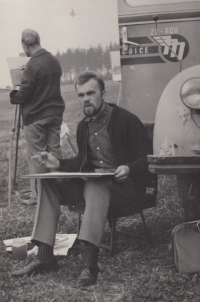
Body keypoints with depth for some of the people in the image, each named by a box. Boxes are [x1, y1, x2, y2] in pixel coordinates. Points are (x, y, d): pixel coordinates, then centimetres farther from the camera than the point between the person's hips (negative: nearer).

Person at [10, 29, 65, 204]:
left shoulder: (33, 65, -19)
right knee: (55, 151, 12)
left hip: (35, 117, -7)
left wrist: (12, 96, 4)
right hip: (55, 113, 7)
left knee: (36, 157, 1)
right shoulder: (54, 61, 6)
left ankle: (38, 195, 6)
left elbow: (23, 95, -16)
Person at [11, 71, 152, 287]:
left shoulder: (126, 120, -6)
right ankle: (44, 256, -21)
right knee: (47, 183, -14)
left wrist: (129, 169, -27)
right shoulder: (83, 126, 15)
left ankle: (90, 263, -48)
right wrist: (58, 164, 6)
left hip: (123, 184, -7)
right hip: (91, 182, 7)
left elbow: (148, 158, -7)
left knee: (94, 186, -40)